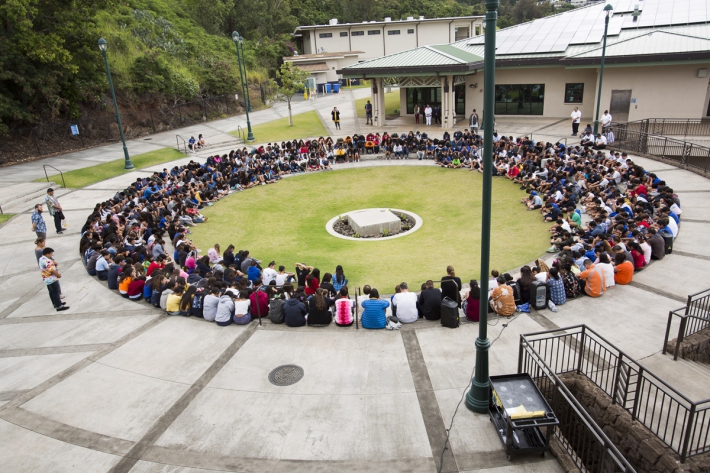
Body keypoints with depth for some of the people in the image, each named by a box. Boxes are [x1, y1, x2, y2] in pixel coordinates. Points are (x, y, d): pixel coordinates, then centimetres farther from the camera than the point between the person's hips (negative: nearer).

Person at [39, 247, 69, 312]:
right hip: (52, 279, -10)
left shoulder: (41, 259, 8)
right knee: (56, 292, -5)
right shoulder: (47, 261, -25)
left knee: (52, 292, 18)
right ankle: (59, 306, -4)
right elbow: (52, 270, -26)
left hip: (46, 279, 10)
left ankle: (56, 304, 29)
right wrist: (58, 275, -13)